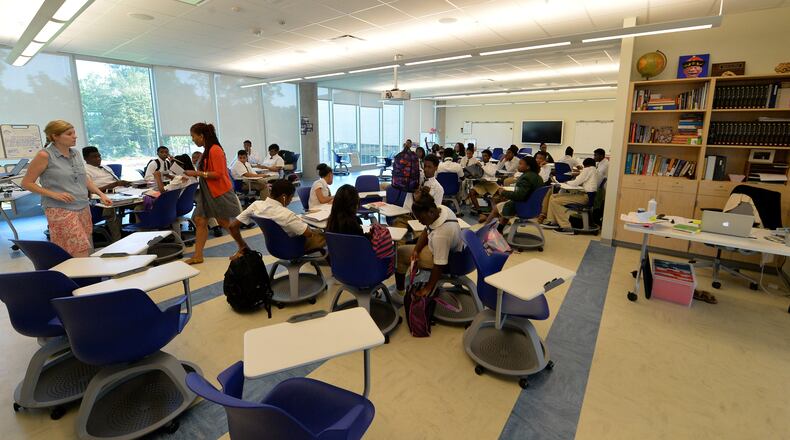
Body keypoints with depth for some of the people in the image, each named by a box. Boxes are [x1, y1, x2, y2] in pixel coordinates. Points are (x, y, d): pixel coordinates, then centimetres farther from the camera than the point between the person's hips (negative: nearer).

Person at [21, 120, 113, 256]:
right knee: (81, 256, -14)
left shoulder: (76, 153, 11)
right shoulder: (44, 155, -6)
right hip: (60, 210, -6)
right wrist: (54, 194, -13)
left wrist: (101, 194, 10)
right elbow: (26, 183, -1)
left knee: (85, 253, 6)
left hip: (83, 208, 6)